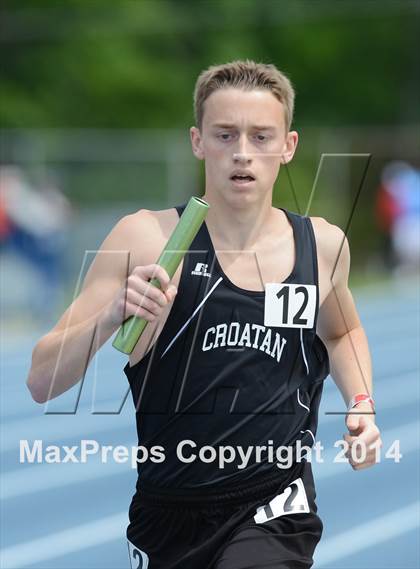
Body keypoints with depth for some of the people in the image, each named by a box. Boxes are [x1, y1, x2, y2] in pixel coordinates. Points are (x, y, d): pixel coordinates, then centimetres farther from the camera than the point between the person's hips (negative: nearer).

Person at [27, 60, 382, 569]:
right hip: (166, 511, 0)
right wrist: (109, 319, -28)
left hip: (274, 512, 0)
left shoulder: (323, 245, 1)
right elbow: (40, 383, -12)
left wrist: (360, 405, 8)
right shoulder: (146, 237, -9)